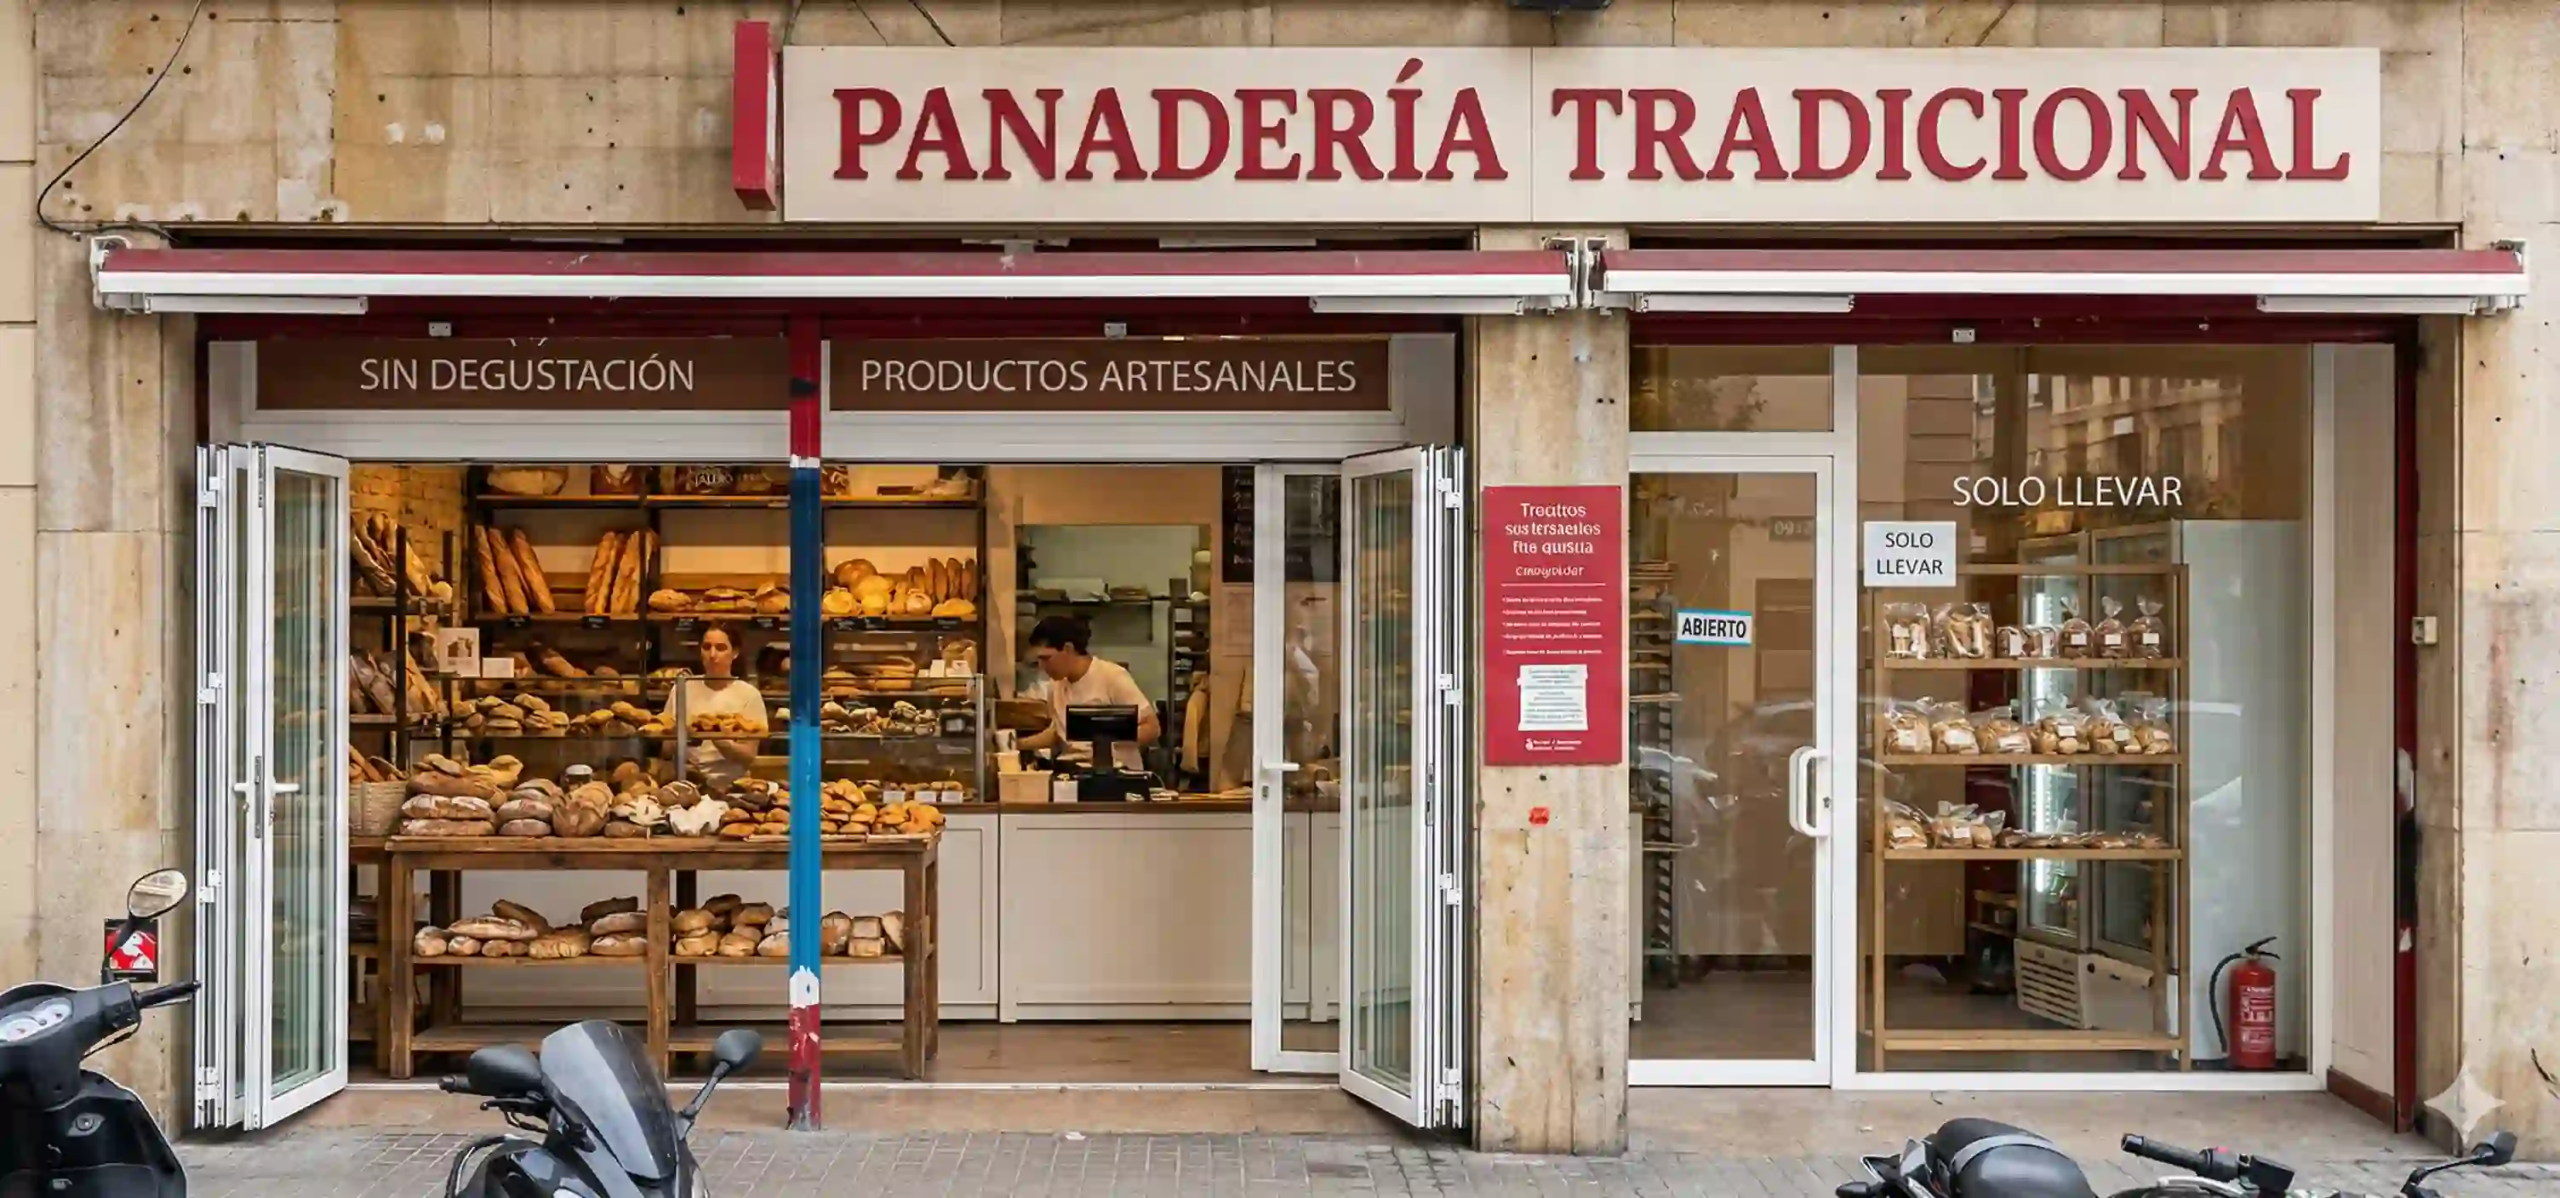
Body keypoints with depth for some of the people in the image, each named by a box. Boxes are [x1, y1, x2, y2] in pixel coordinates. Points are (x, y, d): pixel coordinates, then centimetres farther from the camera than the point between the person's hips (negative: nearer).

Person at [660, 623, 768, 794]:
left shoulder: (748, 694, 0)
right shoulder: (682, 688, 7)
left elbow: (749, 756, -4)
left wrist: (716, 738, -20)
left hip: (729, 785, -2)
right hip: (685, 781, 2)